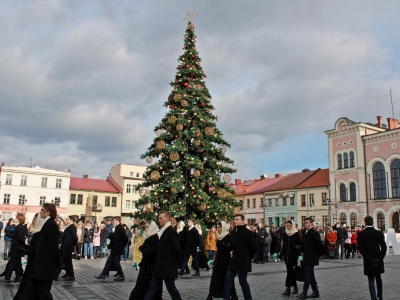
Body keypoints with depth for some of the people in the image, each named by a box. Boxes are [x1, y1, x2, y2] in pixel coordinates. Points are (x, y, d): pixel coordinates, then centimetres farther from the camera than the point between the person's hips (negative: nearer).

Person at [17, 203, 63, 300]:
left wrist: (59, 264, -13)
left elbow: (53, 246, -18)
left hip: (46, 266, -9)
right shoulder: (47, 224, 13)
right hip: (40, 265, 9)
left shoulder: (51, 225, -17)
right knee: (28, 291, 10)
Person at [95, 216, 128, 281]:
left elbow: (125, 238, -21)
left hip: (117, 249, -9)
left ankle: (121, 276, 10)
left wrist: (122, 245, -10)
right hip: (114, 249, 9)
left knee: (116, 262, -1)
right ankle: (103, 275, 21)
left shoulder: (120, 228, -17)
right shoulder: (116, 228, 12)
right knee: (109, 261, 13)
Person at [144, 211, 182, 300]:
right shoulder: (163, 231, 11)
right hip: (160, 266, 9)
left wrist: (174, 261, -5)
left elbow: (177, 250, -20)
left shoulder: (171, 232, -17)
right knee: (152, 287, 10)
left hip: (168, 267, -9)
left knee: (171, 288, 4)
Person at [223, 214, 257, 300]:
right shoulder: (233, 232, 8)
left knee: (243, 281, 3)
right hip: (234, 261, 7)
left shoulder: (246, 232, -14)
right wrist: (234, 255, 10)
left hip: (243, 262, -7)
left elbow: (254, 246, -15)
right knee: (228, 279, 5)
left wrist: (248, 257, -5)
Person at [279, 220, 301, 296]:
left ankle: (288, 289, -10)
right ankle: (295, 287, 23)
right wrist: (281, 254, 11)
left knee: (290, 272, -9)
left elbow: (299, 244, -6)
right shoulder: (285, 233, 9)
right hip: (287, 255, 5)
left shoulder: (296, 234, -5)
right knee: (291, 271, 10)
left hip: (293, 256, -5)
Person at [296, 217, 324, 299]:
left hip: (311, 259, -9)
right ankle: (316, 292, 24)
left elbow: (320, 246, -15)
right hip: (306, 258, 9)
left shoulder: (314, 233, -14)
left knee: (307, 275, -7)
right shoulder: (306, 233, 11)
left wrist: (316, 254, -6)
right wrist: (303, 250, 8)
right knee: (311, 276, 14)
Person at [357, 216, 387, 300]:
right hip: (378, 261, 2)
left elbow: (361, 249, -14)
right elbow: (384, 247, -9)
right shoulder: (379, 233, -6)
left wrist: (369, 260, -11)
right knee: (378, 278, 21)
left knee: (371, 280, 6)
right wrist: (379, 259, -6)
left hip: (368, 262, -2)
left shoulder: (360, 235, -9)